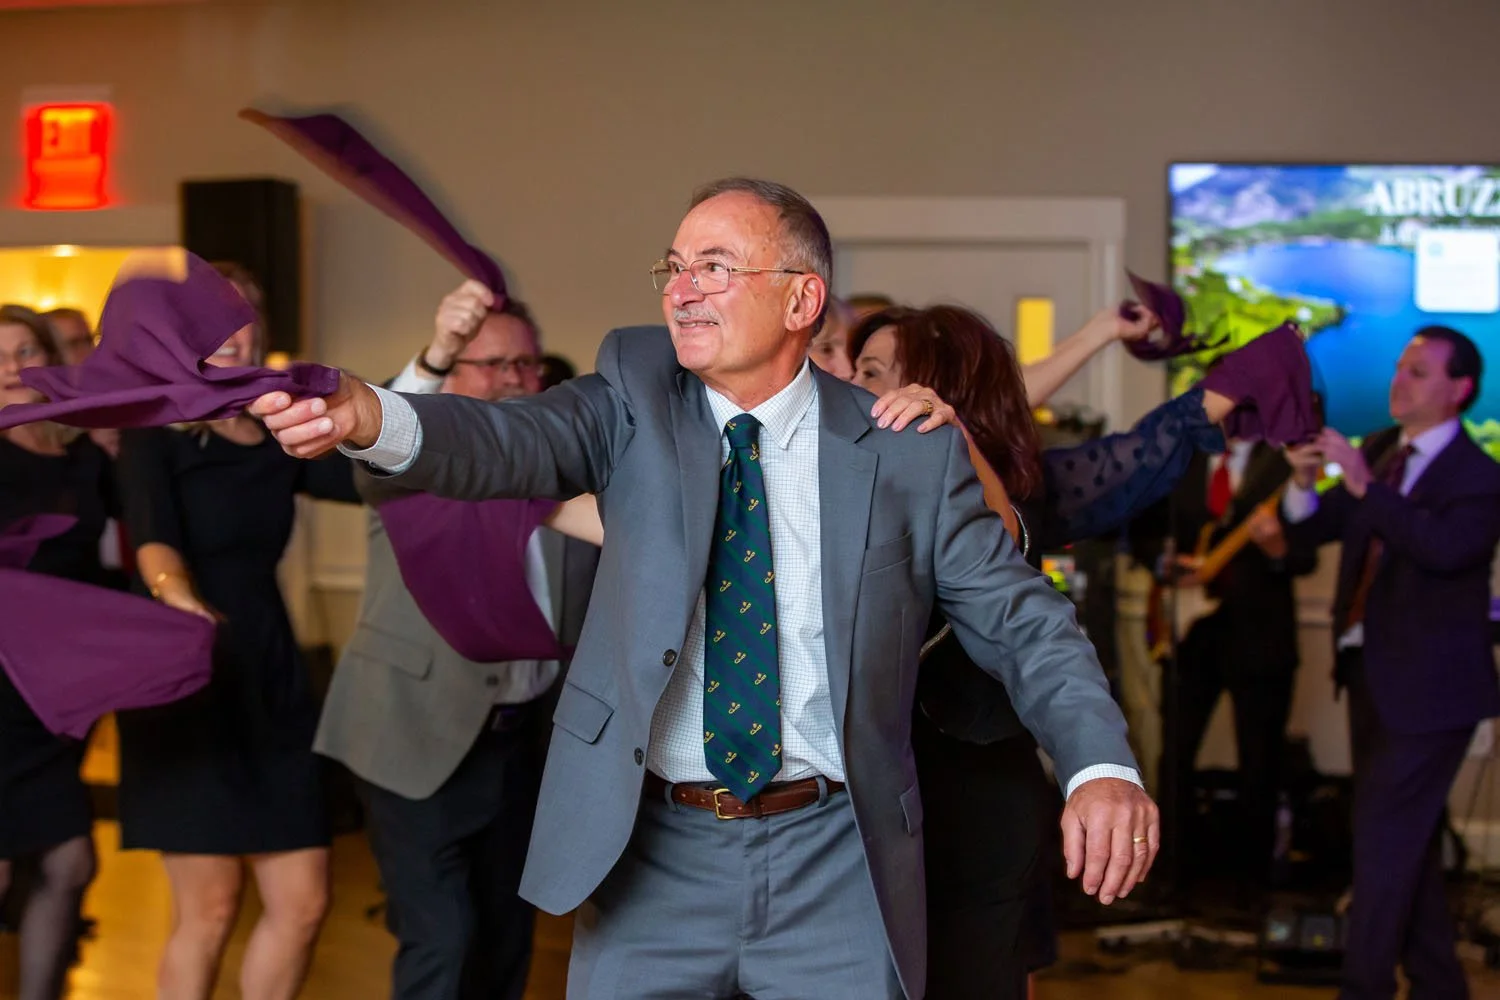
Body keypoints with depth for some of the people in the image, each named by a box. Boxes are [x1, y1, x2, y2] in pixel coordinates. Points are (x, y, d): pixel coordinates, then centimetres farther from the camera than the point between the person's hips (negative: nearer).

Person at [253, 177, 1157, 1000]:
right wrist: (372, 418, -38)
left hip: (836, 868, -1)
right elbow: (514, 443, -16)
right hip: (654, 856, 1)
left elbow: (1022, 621, 0)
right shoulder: (638, 393, 1)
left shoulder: (909, 455, -2)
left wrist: (1101, 766, -16)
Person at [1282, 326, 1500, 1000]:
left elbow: (1444, 547, -32)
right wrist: (1305, 483, -14)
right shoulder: (1380, 450, 7)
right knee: (1407, 839, 17)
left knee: (1384, 839, -6)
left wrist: (1365, 485, -36)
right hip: (1370, 671, 8)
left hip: (1426, 685, -8)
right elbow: (1305, 532, 7)